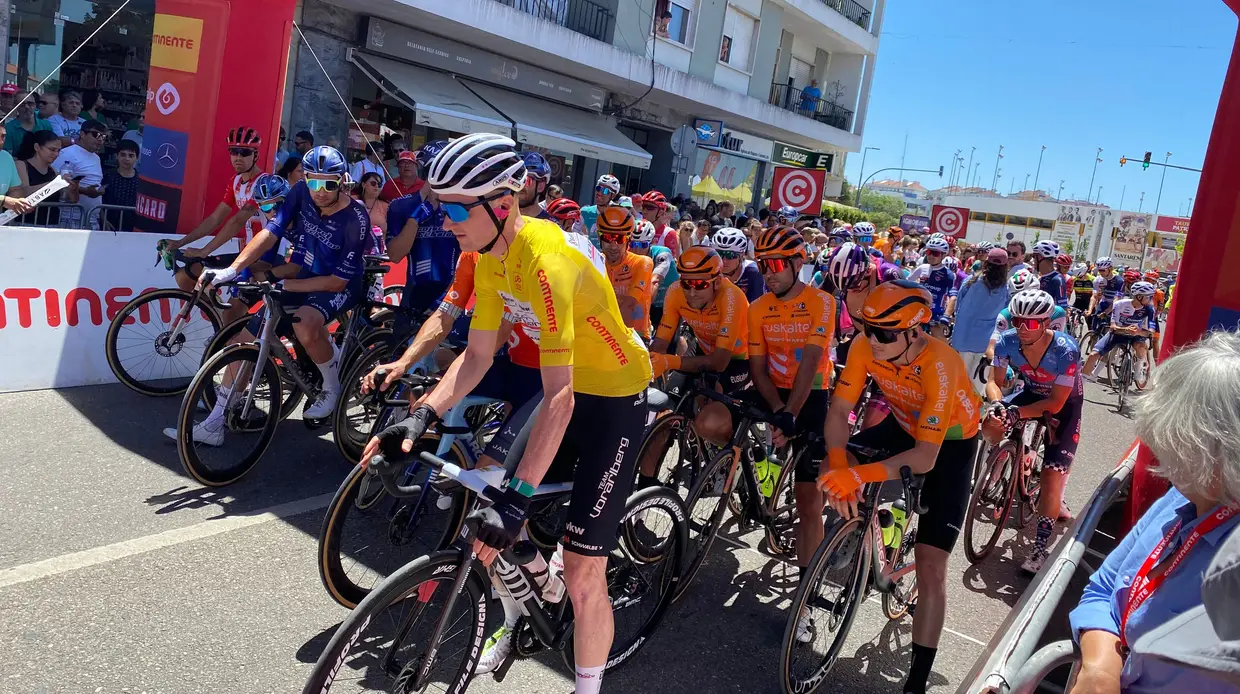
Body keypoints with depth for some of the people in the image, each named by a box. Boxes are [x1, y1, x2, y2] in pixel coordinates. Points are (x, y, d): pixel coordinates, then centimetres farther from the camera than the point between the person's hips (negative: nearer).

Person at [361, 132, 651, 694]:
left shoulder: (546, 260, -31)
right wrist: (422, 417, -12)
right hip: (570, 388, 8)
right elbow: (477, 355, 2)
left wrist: (515, 500, -37)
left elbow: (559, 397, -34)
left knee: (582, 576, -4)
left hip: (614, 398, -8)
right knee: (501, 522, 10)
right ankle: (513, 628, 36)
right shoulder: (490, 256, -4)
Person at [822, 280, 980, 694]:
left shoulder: (938, 365, -37)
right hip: (904, 425, 5)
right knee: (830, 473, -16)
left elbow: (926, 457, -39)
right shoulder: (865, 348, -23)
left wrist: (859, 475, -51)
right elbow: (839, 411, -20)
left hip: (950, 442, -5)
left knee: (930, 565, -10)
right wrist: (840, 466, -39)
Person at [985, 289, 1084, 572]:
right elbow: (995, 382, -13)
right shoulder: (1007, 342, -22)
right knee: (990, 425, -18)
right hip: (1032, 393, 5)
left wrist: (1015, 413, -43)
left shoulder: (1066, 350, -33)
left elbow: (1056, 403, -30)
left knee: (1052, 474, -16)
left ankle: (1040, 548, -6)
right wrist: (998, 404, -36)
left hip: (1065, 404, -5)